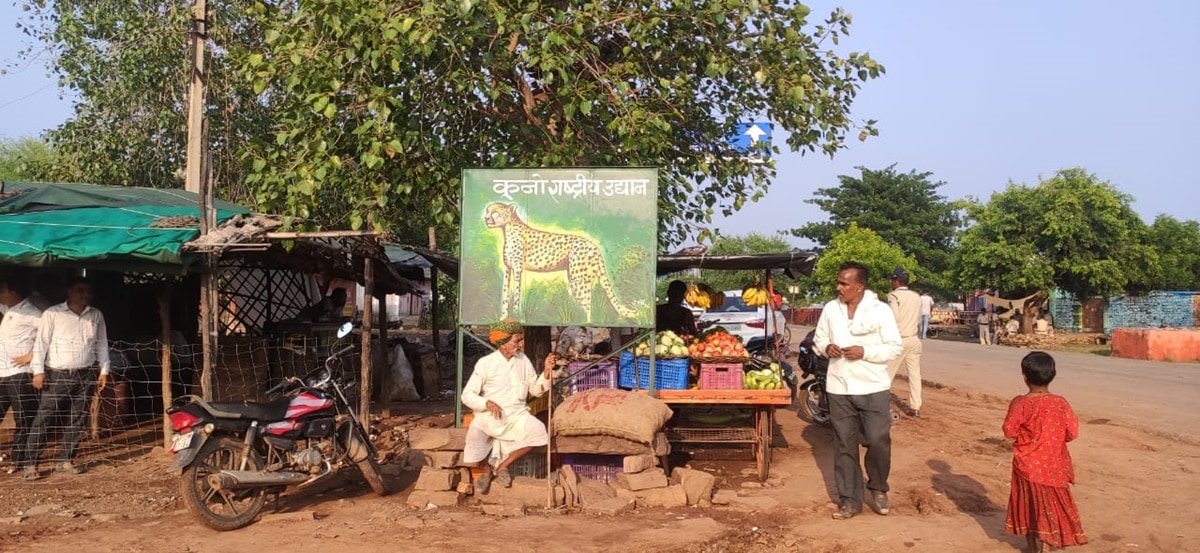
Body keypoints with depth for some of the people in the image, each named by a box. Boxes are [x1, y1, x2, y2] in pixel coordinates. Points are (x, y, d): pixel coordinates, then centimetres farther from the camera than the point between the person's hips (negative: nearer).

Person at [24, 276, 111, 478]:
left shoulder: (96, 316, 8)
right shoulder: (53, 313, -5)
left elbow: (102, 344, 13)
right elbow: (41, 342, -6)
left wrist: (103, 370, 9)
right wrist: (38, 370, -11)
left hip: (85, 375, 4)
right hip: (57, 374, -4)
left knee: (77, 419, 7)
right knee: (44, 418, -4)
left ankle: (64, 460, 17)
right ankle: (31, 463, 0)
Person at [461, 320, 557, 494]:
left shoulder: (523, 361, 5)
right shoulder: (485, 363, -5)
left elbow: (536, 390, 9)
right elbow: (467, 395, -4)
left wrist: (547, 372, -7)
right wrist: (486, 403, -21)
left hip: (516, 414, 3)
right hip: (489, 415, -3)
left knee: (537, 429, -27)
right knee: (475, 434, -34)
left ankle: (503, 465, -7)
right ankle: (487, 470, -1)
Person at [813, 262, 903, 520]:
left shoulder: (880, 310, -7)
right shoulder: (831, 309, 4)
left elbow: (895, 346, -7)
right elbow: (819, 338, 15)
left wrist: (864, 352, -19)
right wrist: (826, 347, -8)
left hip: (874, 388, -3)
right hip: (839, 389, 3)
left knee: (878, 441, -3)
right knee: (844, 446, 7)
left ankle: (878, 489, 23)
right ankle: (850, 499, 16)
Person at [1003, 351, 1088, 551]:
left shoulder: (1019, 403, -16)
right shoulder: (1060, 403, -13)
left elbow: (1009, 431, -11)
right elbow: (1072, 432, -8)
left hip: (1027, 466, 0)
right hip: (1053, 467, 0)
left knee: (1029, 506, 16)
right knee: (1049, 506, 10)